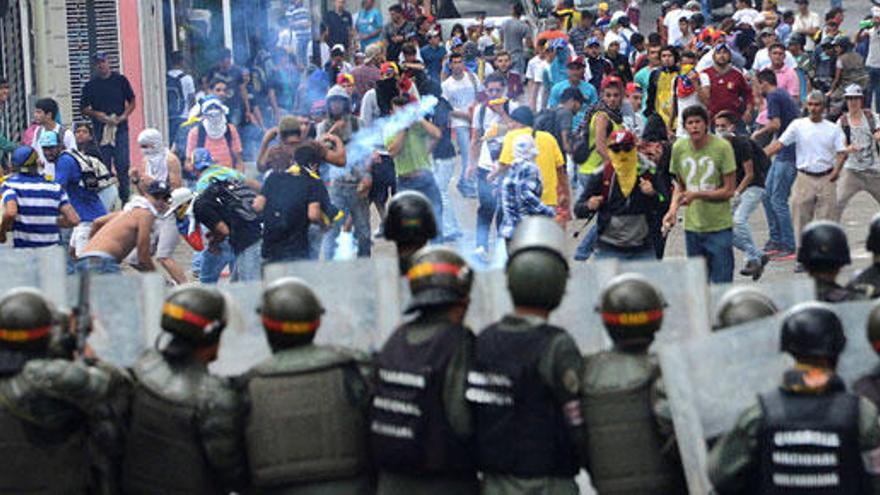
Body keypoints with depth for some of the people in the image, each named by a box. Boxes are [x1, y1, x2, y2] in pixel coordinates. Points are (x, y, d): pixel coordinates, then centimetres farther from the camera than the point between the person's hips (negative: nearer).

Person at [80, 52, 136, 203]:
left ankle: (125, 198, 5)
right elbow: (84, 108, 8)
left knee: (122, 165, -2)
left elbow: (132, 101, 8)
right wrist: (96, 114, -11)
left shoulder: (120, 80, 6)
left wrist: (123, 117, -7)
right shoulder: (90, 85, 6)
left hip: (120, 128, -1)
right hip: (100, 129, 1)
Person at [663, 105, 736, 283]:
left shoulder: (722, 147, -11)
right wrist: (673, 210, -3)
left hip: (719, 227, -4)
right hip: (692, 226, 4)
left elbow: (729, 190, -9)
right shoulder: (679, 148, 2)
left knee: (722, 283, -4)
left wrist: (697, 195, -18)